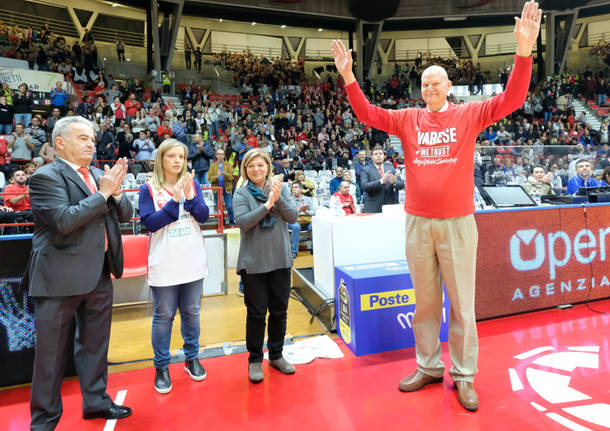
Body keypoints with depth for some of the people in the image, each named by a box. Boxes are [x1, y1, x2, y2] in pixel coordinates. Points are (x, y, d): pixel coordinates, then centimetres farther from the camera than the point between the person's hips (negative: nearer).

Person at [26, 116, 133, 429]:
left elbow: (125, 215, 10)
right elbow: (64, 220, -24)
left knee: (95, 344, 18)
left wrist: (115, 191, -9)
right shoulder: (46, 177, -10)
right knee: (51, 351, 9)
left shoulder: (98, 175, 11)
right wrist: (103, 193, -18)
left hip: (99, 274, 7)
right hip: (60, 277, -6)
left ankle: (96, 401, 35)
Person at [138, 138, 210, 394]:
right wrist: (174, 201, -19)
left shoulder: (193, 185, 4)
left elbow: (204, 216, -4)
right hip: (164, 264, -3)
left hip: (193, 261, 3)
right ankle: (161, 367, 22)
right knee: (163, 316, 7)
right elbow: (149, 223, -13)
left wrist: (190, 196, -20)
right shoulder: (149, 189, -3)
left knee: (191, 312, 14)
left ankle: (191, 358, 31)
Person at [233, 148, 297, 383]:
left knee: (279, 310, 14)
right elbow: (242, 222, -18)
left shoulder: (281, 187, 2)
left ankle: (276, 355, 32)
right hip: (253, 262, -3)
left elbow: (293, 217, -6)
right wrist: (267, 204, -23)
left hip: (280, 260, 3)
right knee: (256, 313, 7)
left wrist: (278, 198, -20)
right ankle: (255, 360, 25)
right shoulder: (241, 193, -5)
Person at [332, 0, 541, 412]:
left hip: (458, 222, -2)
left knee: (462, 304, 7)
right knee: (425, 301, 13)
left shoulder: (468, 115, 2)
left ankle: (464, 376, 22)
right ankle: (429, 367, 29)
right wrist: (348, 76, -5)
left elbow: (512, 99, -7)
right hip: (417, 223, 2)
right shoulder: (408, 119, 7)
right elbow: (367, 113, 5)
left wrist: (524, 50, -18)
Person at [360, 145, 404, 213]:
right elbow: (364, 186, -14)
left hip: (390, 207, 4)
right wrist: (381, 181, -23)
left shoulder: (390, 168, 13)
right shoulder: (366, 170, 1)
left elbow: (402, 184, 9)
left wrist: (395, 182, -15)